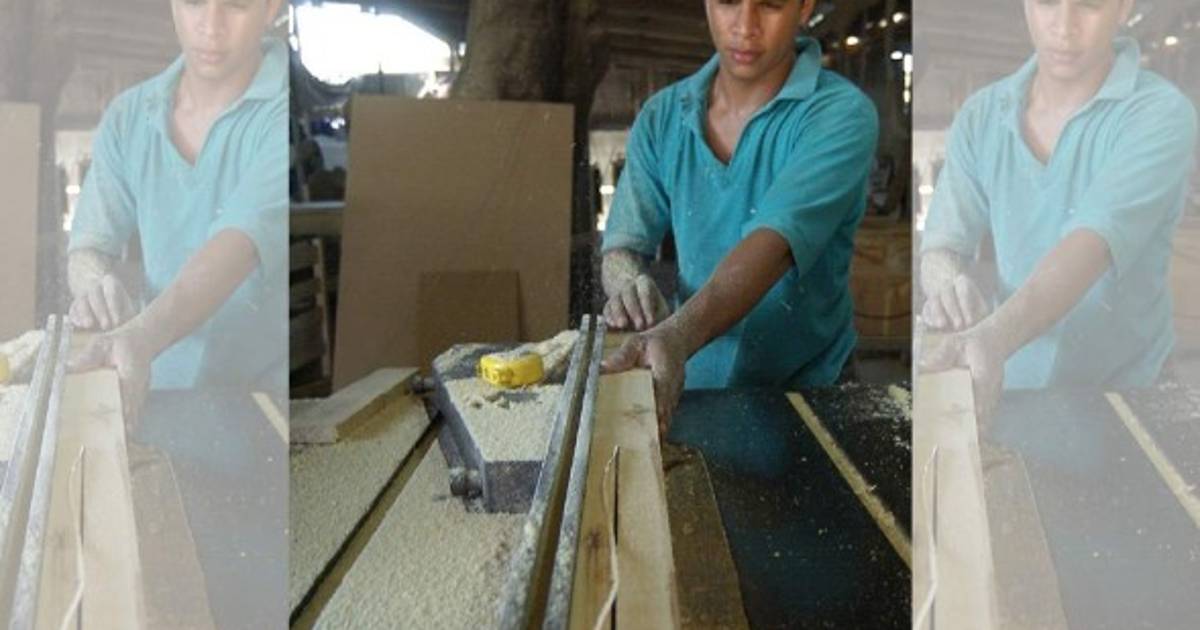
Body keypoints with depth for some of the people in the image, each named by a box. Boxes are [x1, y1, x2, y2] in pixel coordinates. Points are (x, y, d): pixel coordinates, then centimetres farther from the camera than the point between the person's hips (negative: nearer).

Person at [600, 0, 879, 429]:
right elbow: (622, 248, 2)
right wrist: (629, 282, -23)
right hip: (694, 388, 3)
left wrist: (679, 335, -45)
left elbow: (775, 242, -27)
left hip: (807, 390, -3)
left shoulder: (841, 114, -12)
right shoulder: (662, 116, 3)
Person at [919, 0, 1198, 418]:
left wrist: (993, 340, -46)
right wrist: (948, 284, -29)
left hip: (1123, 394, -4)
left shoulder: (1160, 114, -13)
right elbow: (941, 249, -5)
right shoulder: (980, 116, -1)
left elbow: (1092, 245, -28)